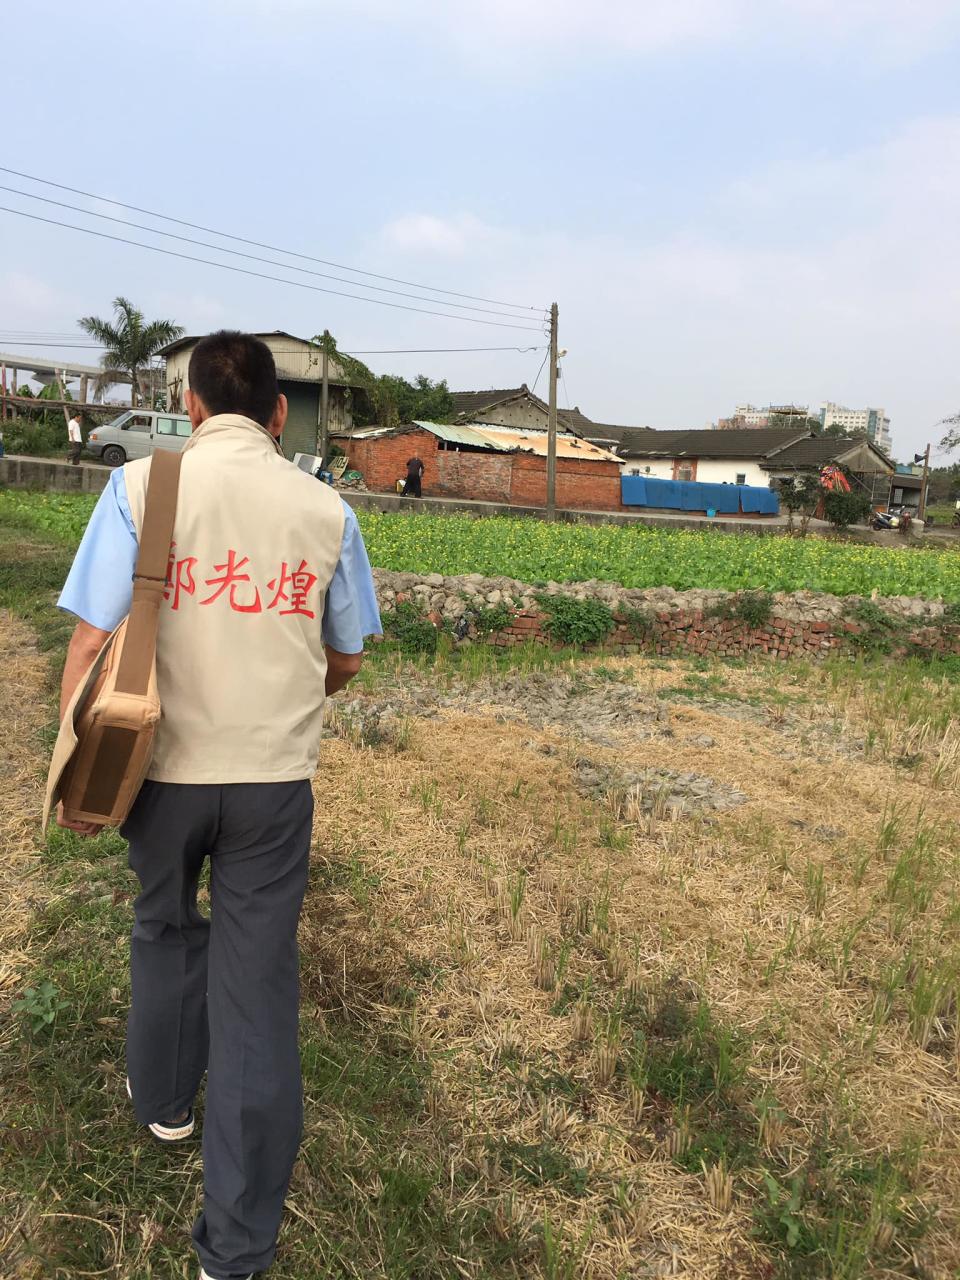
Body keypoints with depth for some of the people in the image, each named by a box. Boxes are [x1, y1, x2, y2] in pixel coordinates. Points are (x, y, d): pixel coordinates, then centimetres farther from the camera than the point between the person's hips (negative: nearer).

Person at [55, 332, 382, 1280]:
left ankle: (164, 1098, 51)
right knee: (258, 986, 9)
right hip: (277, 778, 0)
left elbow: (93, 640, -12)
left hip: (167, 769, 0)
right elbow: (345, 660, 6)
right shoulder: (326, 509, -3)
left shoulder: (141, 484, -8)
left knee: (164, 929, 27)